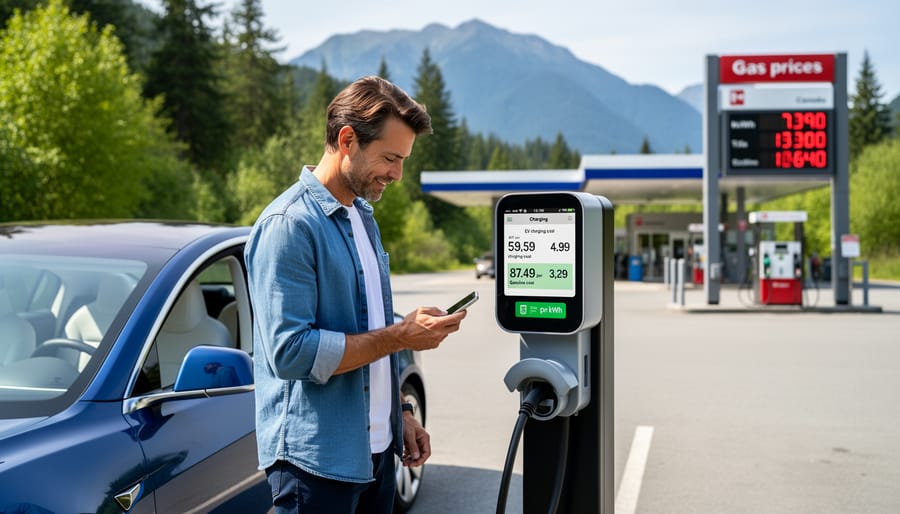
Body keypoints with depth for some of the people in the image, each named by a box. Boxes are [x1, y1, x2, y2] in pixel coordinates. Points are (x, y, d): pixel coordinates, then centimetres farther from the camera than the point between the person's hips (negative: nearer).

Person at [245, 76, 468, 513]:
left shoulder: (363, 216, 12)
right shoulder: (289, 225, -16)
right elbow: (290, 351, -23)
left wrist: (401, 414, 17)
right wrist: (400, 336, -21)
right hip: (316, 457, -8)